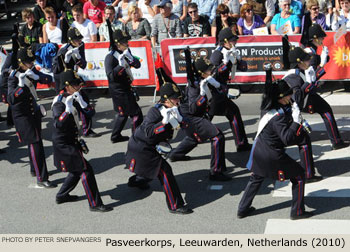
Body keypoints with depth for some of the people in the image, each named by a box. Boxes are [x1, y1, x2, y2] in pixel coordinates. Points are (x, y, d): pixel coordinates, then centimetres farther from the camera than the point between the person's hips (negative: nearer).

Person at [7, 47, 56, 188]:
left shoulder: (32, 71, 0)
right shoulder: (14, 76, -18)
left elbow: (49, 79, -9)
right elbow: (10, 99, -25)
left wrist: (36, 76, -25)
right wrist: (21, 85, -36)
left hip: (33, 111, 7)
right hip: (21, 114, -7)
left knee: (35, 142, 19)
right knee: (35, 143, -13)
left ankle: (35, 170, 40)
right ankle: (41, 179, -11)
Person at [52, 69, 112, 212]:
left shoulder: (73, 99, 7)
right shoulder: (59, 102, -19)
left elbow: (89, 113, 3)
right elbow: (58, 124, -32)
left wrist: (81, 102, -12)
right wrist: (67, 109, -40)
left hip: (72, 141, 10)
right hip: (63, 144, -10)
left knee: (77, 170, 21)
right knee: (86, 170, -11)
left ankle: (61, 196, 37)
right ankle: (95, 204, -6)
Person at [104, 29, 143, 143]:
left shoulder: (126, 52, 5)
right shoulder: (110, 57, -19)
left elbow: (137, 65, -2)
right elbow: (110, 76, -25)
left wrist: (130, 58, -20)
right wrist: (120, 65, -32)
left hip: (126, 87, 9)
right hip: (118, 90, -9)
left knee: (123, 112, 21)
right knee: (136, 113, -8)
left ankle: (116, 136, 35)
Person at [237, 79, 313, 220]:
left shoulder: (268, 107, -2)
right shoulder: (278, 117, -27)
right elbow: (287, 139, -31)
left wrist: (292, 111, 1)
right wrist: (296, 121, -31)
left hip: (258, 152, 8)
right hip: (273, 156, -8)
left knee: (256, 178, 27)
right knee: (298, 175, 8)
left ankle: (243, 209, 33)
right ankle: (297, 211, 15)